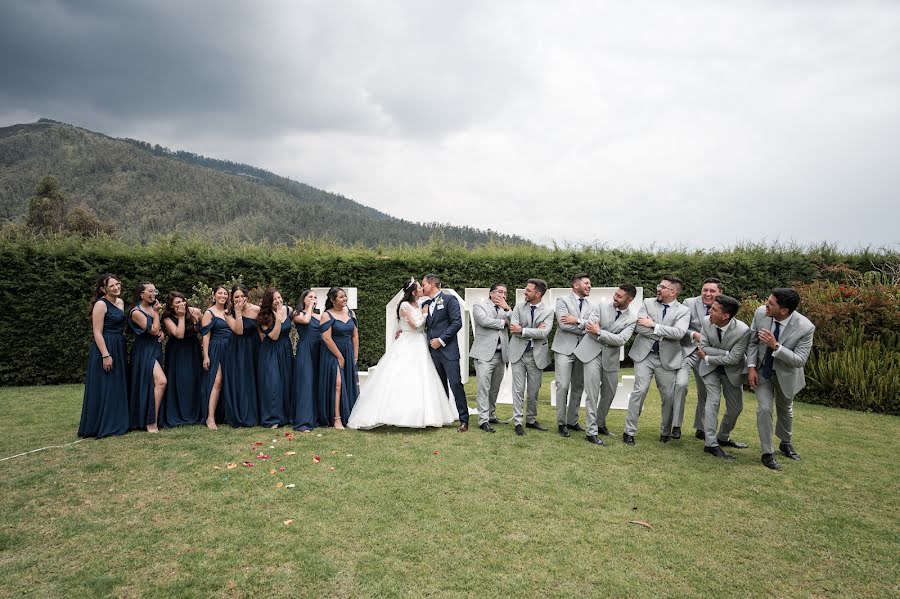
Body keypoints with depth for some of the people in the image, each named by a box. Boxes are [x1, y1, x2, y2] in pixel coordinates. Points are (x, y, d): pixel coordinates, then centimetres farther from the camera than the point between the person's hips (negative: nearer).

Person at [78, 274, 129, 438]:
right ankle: (101, 426, 6)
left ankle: (116, 423, 21)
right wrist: (106, 355, -22)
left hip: (119, 349, 9)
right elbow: (97, 332, -17)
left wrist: (120, 350, 17)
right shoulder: (100, 304, -13)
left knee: (118, 387, 13)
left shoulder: (120, 302, 11)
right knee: (104, 388, -2)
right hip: (105, 349, -8)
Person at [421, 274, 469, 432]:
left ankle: (464, 420, -4)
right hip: (432, 350, 6)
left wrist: (441, 340, -14)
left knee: (455, 383, -9)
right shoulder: (425, 304, 15)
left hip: (448, 349, -6)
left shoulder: (449, 299, -3)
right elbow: (424, 326, 19)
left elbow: (457, 322, -11)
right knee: (440, 386, 11)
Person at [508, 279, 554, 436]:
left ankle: (531, 420, 25)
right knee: (518, 389, 0)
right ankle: (518, 422, 6)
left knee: (534, 390, 10)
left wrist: (522, 330, -19)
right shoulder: (519, 307, 3)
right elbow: (513, 328, -8)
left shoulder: (548, 311, -2)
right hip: (519, 353, 0)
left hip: (537, 355, 0)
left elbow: (544, 332, -16)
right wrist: (534, 330, -13)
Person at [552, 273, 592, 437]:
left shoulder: (590, 304, 11)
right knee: (563, 386, -6)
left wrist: (577, 321, -17)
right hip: (565, 349, -5)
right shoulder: (562, 300, -4)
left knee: (578, 387, 8)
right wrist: (585, 330, -9)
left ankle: (572, 421, 19)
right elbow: (563, 325, -16)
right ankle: (561, 423, 5)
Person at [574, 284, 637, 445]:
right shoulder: (601, 307, -1)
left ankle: (600, 423, 36)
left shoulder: (631, 319, -1)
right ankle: (591, 432, -3)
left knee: (609, 393, 14)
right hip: (592, 353, -3)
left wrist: (599, 332, -18)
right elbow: (589, 328, -11)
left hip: (611, 358, 3)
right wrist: (609, 338, -8)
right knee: (592, 394, -7)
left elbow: (621, 340, -14)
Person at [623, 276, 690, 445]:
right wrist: (664, 335, -12)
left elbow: (679, 333, -17)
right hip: (645, 355, 0)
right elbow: (639, 327, -8)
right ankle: (629, 432, 3)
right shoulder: (648, 303, 5)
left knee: (669, 396, 6)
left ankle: (666, 432, 26)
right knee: (639, 391, -6)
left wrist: (654, 325, -17)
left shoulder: (683, 311, 0)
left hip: (667, 359, 0)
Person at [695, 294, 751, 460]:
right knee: (713, 400, -15)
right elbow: (703, 347, -16)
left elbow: (733, 359, -24)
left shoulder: (743, 330, -30)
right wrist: (725, 353, -27)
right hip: (711, 368, 0)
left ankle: (723, 437, 33)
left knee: (736, 407, 10)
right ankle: (710, 443, -11)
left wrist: (707, 358, -17)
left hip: (732, 370, 0)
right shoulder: (707, 322, -21)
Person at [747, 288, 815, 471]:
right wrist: (751, 367, -15)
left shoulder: (805, 327, -30)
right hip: (762, 370, 1)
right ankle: (767, 452, 7)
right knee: (764, 408, -9)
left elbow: (800, 360, -27)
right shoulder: (761, 313, -23)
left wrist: (775, 346, -40)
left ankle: (785, 443, 46)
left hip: (786, 373, 0)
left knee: (785, 409, 20)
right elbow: (753, 341, -8)